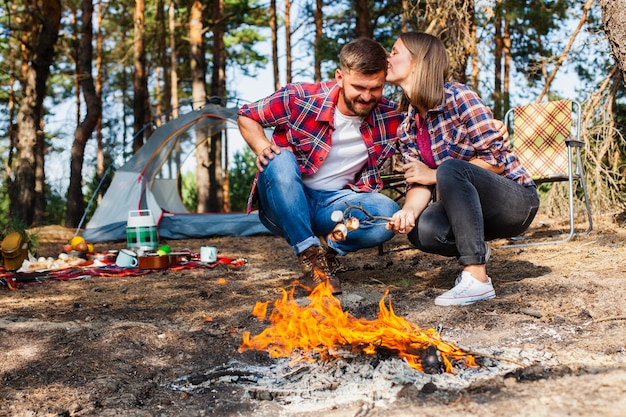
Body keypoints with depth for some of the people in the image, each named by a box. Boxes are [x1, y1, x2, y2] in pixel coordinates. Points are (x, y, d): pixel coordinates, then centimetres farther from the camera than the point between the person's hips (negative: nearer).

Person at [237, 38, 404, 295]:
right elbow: (246, 116, -1)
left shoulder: (391, 119, -8)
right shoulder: (298, 99, -15)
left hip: (334, 206, 2)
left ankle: (327, 246, -2)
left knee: (388, 215, -27)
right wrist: (262, 147, -20)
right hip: (283, 205, -1)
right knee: (280, 159, -34)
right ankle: (310, 256, -24)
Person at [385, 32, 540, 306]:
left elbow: (497, 159, -19)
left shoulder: (458, 97, -17)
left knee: (449, 168, -34)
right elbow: (418, 183, -3)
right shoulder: (406, 128, 2)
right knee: (420, 230, -26)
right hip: (469, 204, 5)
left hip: (516, 201, -5)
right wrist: (408, 210, -25)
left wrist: (436, 174, -18)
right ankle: (474, 251, 6)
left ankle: (477, 279, -32)